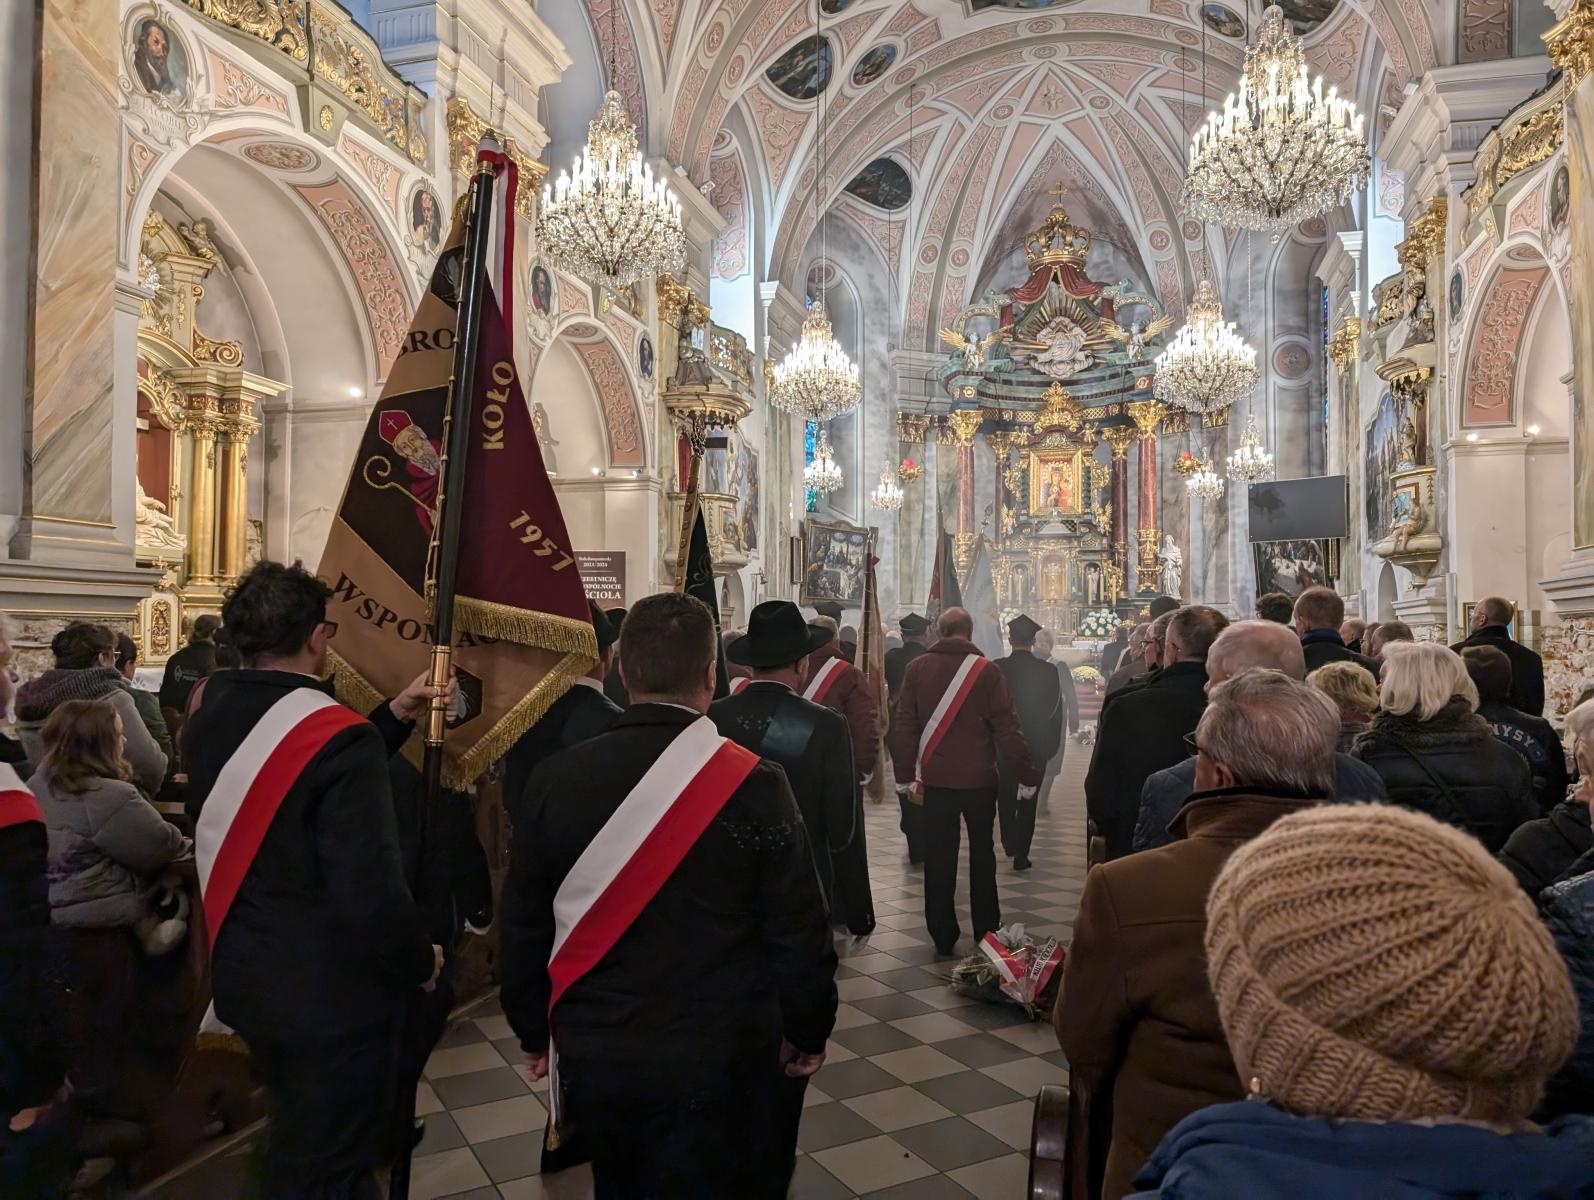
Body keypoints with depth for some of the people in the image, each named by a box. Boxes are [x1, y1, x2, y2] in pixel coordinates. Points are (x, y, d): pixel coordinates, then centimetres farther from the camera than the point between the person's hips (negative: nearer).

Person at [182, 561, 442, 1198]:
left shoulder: (208, 720, -2)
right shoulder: (340, 736, -27)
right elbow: (372, 893, -29)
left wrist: (394, 716, 7)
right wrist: (422, 960, -12)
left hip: (243, 979, 7)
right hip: (332, 999, -7)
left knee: (293, 1142, 29)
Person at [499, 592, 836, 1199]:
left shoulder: (555, 778, -8)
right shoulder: (755, 783, -17)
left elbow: (523, 923, 2)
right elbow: (799, 930, -11)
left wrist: (534, 1031, 15)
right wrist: (809, 1033, 5)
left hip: (592, 1054, 4)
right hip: (716, 1060, -3)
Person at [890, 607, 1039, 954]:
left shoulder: (917, 668, -3)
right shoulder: (986, 671, -8)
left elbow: (904, 726, -3)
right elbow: (1007, 729, -10)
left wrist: (906, 777, 2)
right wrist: (1028, 776, -3)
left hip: (934, 780, 1)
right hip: (979, 780, 0)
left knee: (938, 857, 9)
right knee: (982, 854, 17)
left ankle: (942, 936, 13)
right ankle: (986, 931, 24)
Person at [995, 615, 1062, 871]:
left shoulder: (996, 669, -12)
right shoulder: (1048, 671, -9)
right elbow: (1056, 711, -3)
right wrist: (1051, 745, 7)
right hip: (1036, 745, 0)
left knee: (1005, 796, 21)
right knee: (1028, 801, 9)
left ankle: (1009, 842, 21)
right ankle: (1020, 854, 9)